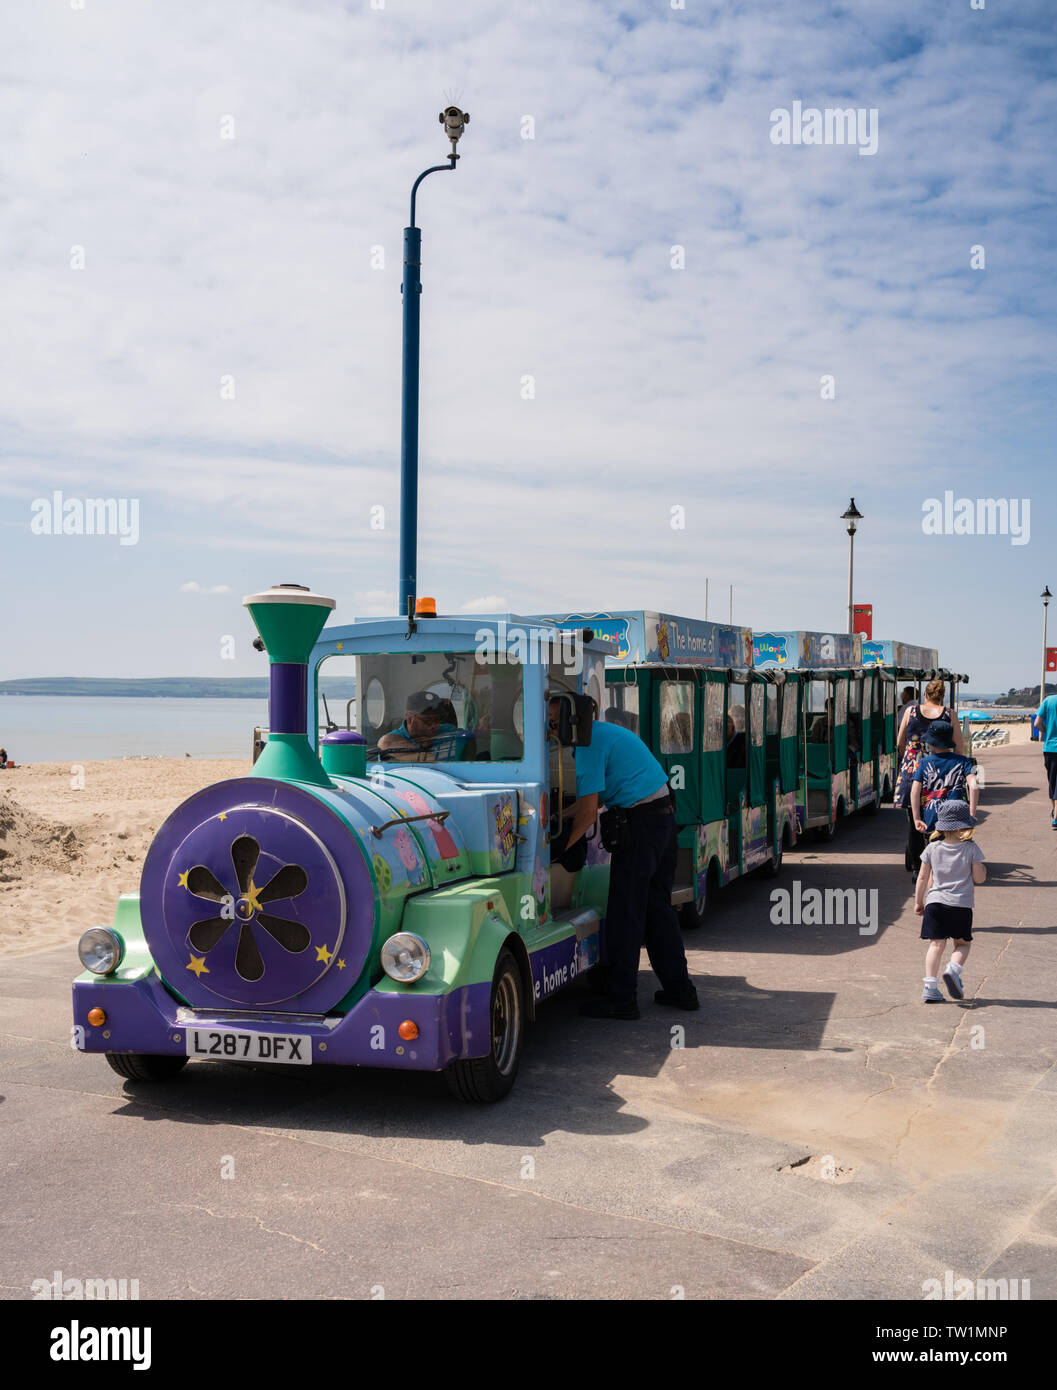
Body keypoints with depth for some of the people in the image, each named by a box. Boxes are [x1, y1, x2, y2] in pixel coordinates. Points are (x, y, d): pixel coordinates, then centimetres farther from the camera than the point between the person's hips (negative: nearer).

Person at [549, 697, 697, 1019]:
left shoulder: (589, 744, -12)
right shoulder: (608, 732, 20)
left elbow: (588, 811, -15)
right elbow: (593, 797, 26)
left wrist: (562, 847, -5)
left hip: (640, 822, -10)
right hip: (665, 815, 10)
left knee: (626, 911, -3)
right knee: (657, 906, 16)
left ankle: (622, 998, 1)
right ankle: (679, 989, 21)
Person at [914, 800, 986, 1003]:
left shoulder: (932, 848, 2)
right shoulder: (971, 849, -5)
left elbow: (923, 877, 6)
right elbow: (979, 878, -2)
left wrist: (918, 901, 16)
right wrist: (981, 867, 19)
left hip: (935, 902, 2)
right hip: (961, 904, -2)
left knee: (936, 945, 4)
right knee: (962, 944, 13)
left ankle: (930, 986, -5)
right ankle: (953, 969, -15)